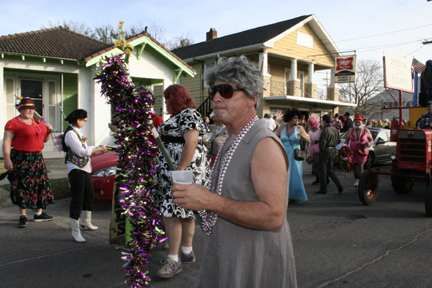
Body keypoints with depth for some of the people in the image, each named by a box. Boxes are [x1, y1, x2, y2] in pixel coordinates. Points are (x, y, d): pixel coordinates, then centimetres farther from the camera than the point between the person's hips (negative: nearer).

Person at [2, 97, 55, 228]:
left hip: (38, 158, 7)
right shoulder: (13, 123, -7)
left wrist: (49, 131, 4)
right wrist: (7, 159, -21)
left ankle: (39, 213, 19)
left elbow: (44, 139, 25)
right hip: (21, 159, -7)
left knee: (40, 185, 8)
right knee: (22, 186, -3)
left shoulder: (38, 123, 14)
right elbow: (6, 142, -13)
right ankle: (23, 216, 8)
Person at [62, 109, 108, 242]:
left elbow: (85, 149, 18)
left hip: (85, 169, 10)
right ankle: (75, 231, -2)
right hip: (76, 170, -10)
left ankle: (85, 221, 41)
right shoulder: (70, 133, -15)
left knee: (89, 195, 21)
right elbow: (81, 152, -21)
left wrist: (100, 148, 8)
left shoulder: (77, 132, 16)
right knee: (77, 200, -8)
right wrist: (99, 149, -12)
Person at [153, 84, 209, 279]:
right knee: (184, 212, 14)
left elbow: (191, 142, -24)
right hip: (176, 170, 10)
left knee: (171, 213, -9)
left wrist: (180, 169, -28)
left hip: (182, 169, -10)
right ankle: (187, 252, 23)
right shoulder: (180, 115, 20)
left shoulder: (188, 115, -12)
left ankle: (174, 260, -2)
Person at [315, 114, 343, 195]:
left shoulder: (325, 130, -17)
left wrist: (321, 149, -6)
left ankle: (323, 189, 7)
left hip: (325, 151, -8)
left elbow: (323, 142, -20)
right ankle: (339, 186, 9)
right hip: (333, 150, 8)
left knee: (322, 170, 2)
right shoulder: (335, 129, 9)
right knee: (330, 170, 17)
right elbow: (338, 140, 17)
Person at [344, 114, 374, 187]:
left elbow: (371, 140, 9)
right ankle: (356, 180, 30)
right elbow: (347, 140, 14)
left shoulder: (366, 131, 1)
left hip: (362, 151, -3)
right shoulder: (351, 131, 6)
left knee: (360, 166, -16)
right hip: (353, 151, 3)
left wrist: (368, 144, -12)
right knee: (354, 166, 11)